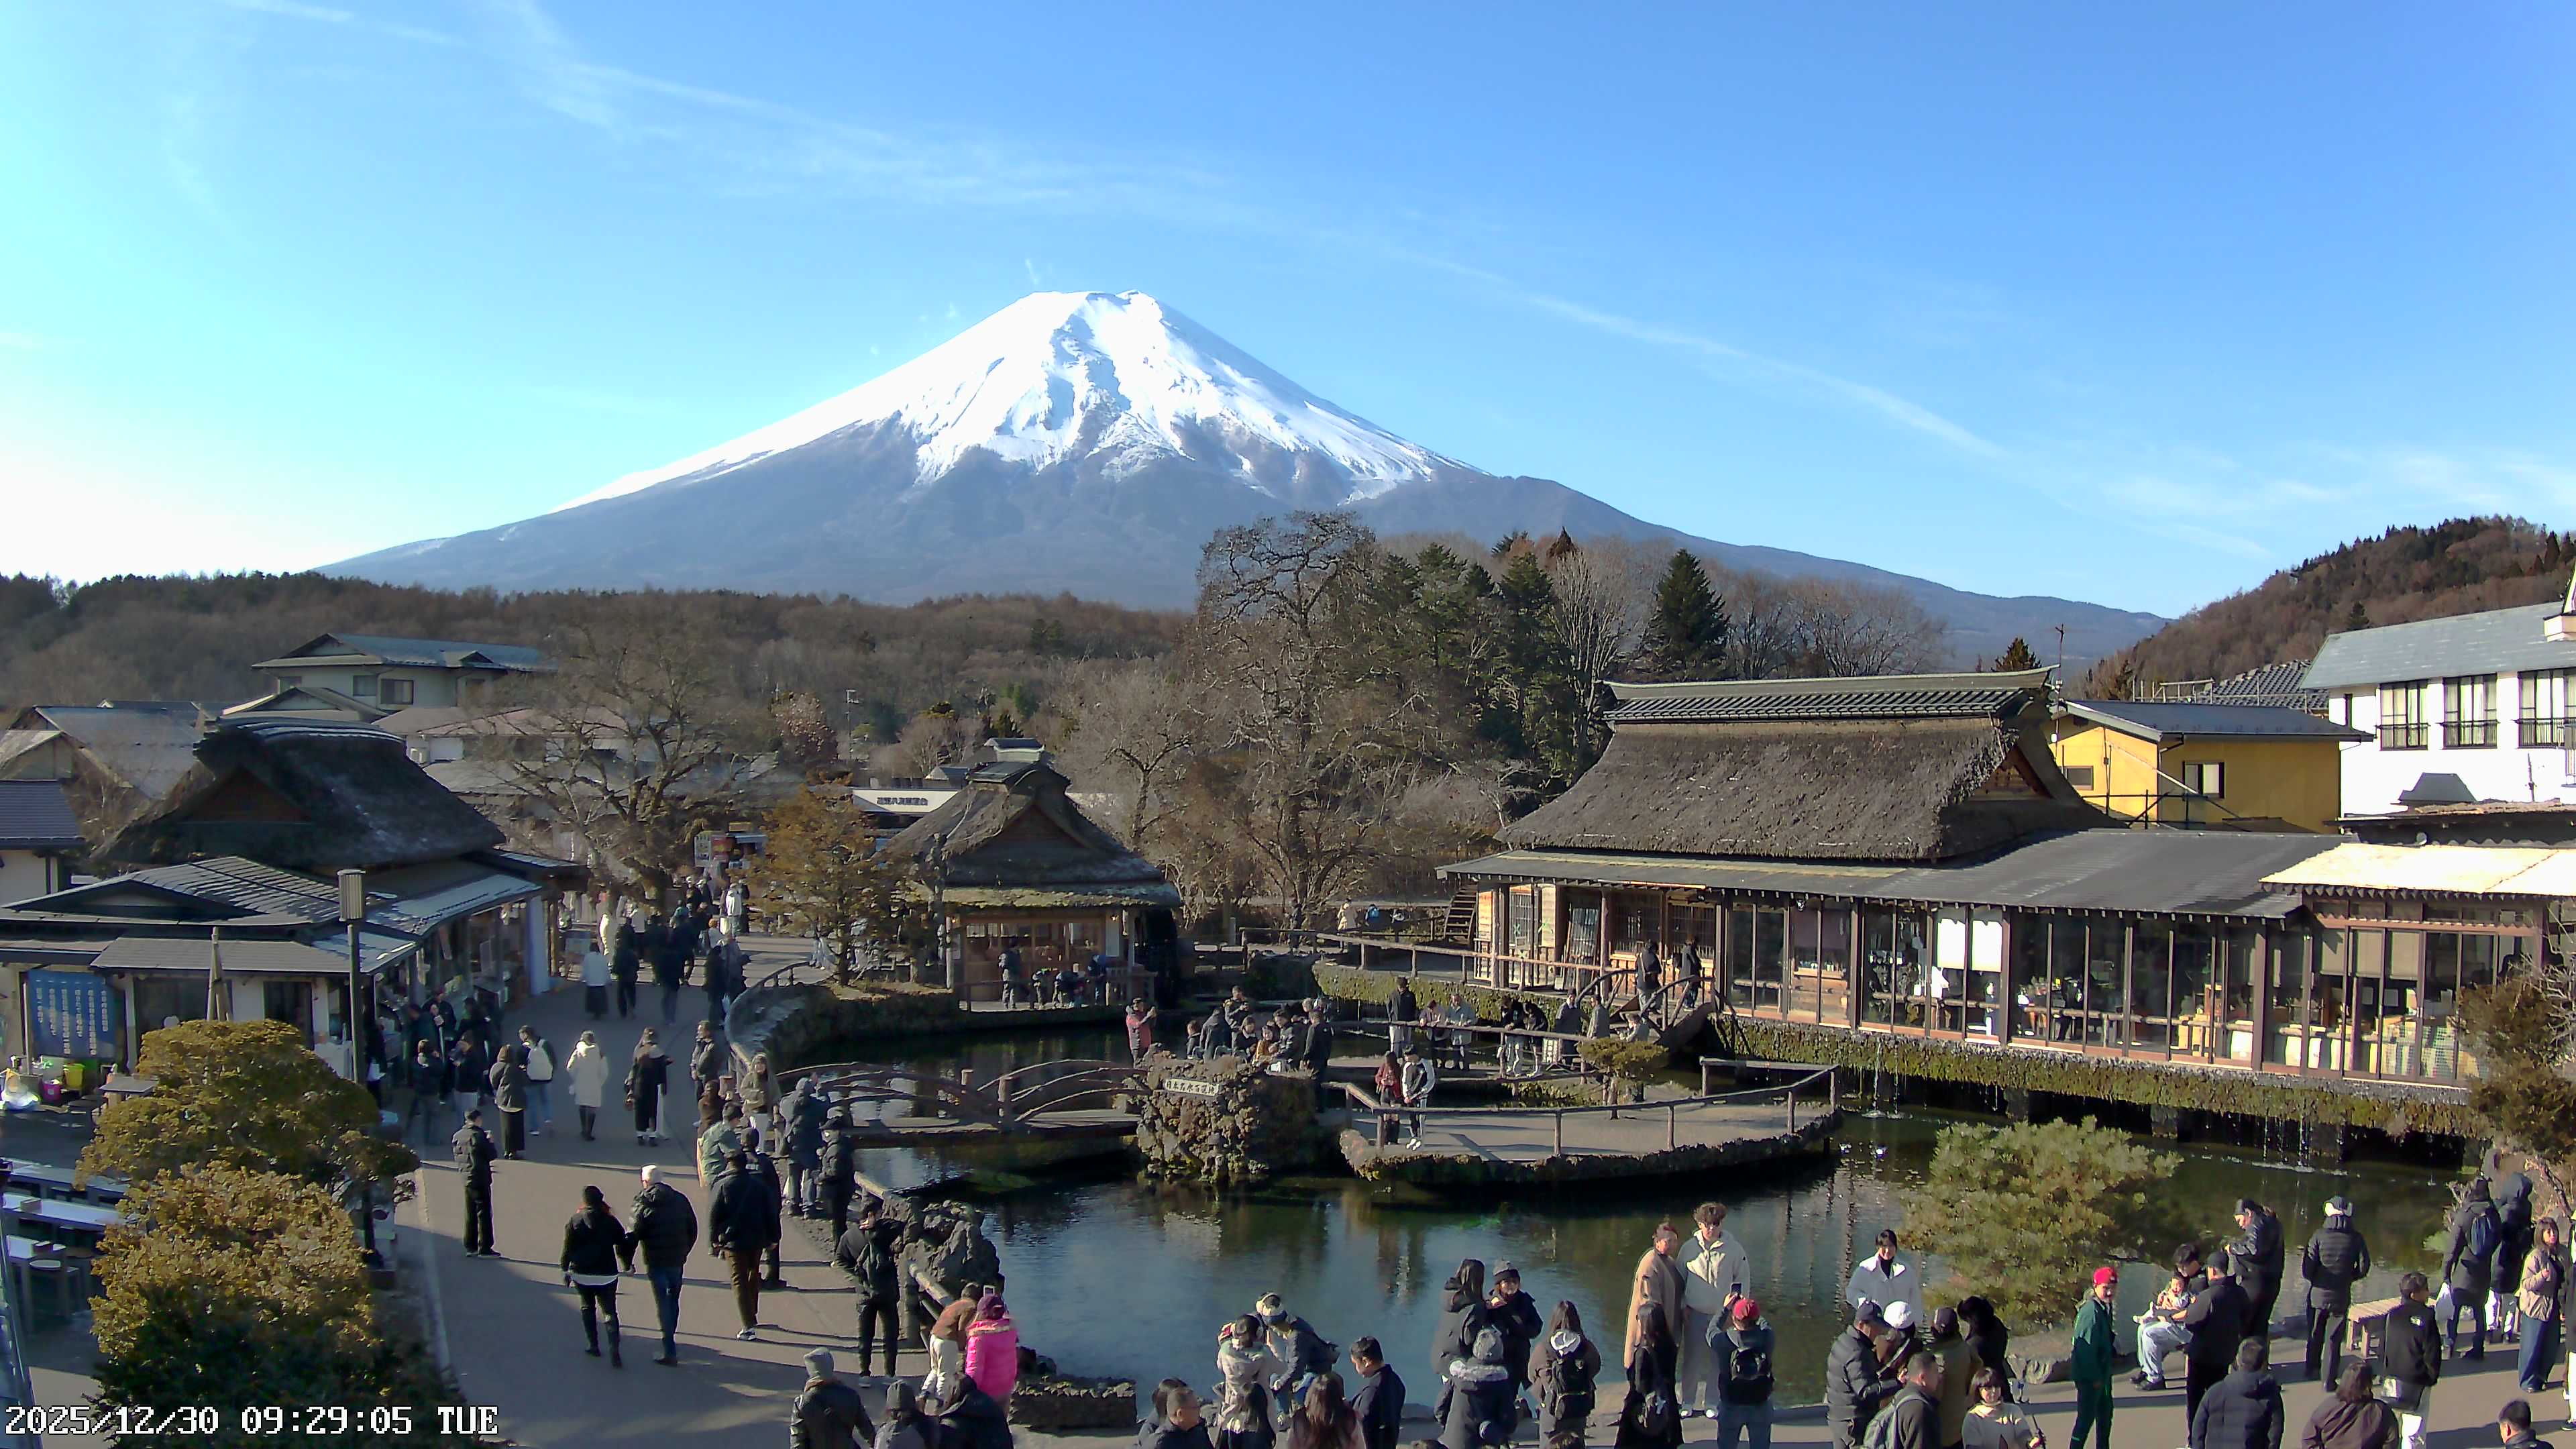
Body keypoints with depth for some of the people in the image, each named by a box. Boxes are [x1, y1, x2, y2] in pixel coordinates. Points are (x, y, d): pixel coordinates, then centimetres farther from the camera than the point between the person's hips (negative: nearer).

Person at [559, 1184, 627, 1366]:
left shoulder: (575, 1221, -5)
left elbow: (568, 1248, -3)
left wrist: (566, 1270, 10)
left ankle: (594, 1345, 20)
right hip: (606, 1276, 0)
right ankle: (614, 1350, -16)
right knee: (610, 1312, 1)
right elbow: (623, 1246, 2)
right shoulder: (611, 1222, -4)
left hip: (581, 1275, 0)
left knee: (588, 1308, 20)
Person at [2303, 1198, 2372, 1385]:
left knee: (2315, 1335, 19)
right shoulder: (2356, 1238, -9)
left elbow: (2307, 1270, -14)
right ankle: (2329, 1378, 11)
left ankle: (2312, 1369, 34)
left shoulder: (2320, 1235, -13)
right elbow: (2363, 1269, -1)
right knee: (2334, 1340, 9)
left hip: (2318, 1294, 0)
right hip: (2341, 1297, 0)